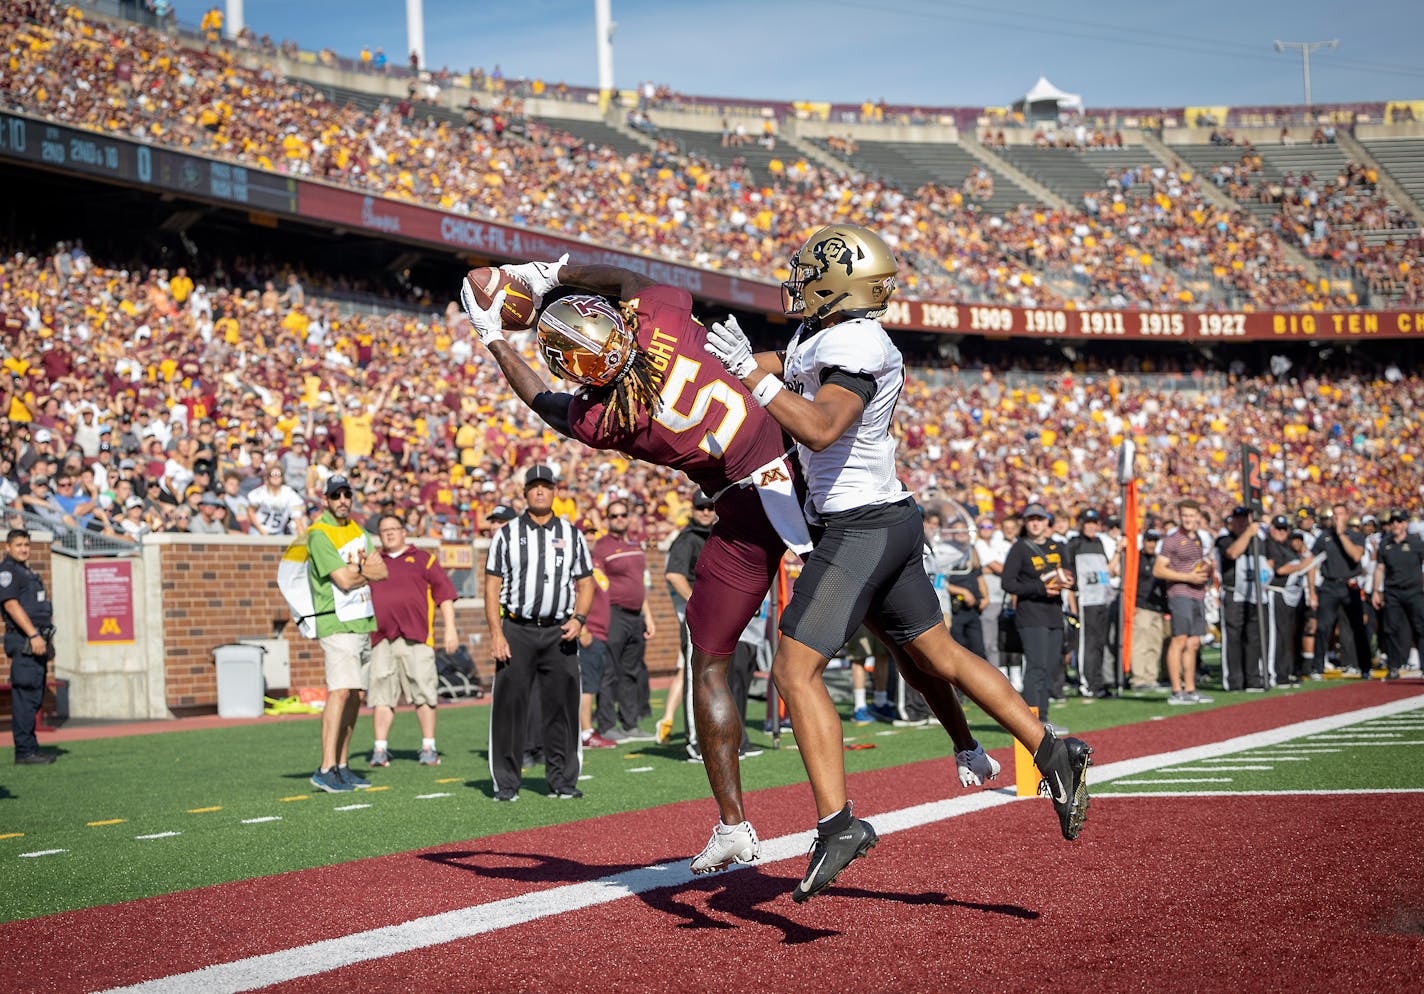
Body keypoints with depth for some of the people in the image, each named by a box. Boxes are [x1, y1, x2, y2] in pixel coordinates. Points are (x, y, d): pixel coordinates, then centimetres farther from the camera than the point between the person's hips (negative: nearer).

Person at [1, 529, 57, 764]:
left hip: (38, 642, 10)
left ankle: (31, 749, 15)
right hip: (23, 642, -10)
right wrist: (33, 635, -23)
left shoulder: (27, 572, 23)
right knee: (25, 696, -11)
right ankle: (24, 752, -11)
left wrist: (46, 640, 22)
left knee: (34, 698, 11)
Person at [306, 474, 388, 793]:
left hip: (362, 621, 8)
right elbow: (343, 581, -17)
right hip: (337, 623, -8)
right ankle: (325, 769, -24)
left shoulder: (357, 530, 15)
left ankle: (342, 766, 14)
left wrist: (355, 568, -11)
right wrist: (367, 568, 0)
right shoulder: (319, 534, -11)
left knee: (354, 695, 8)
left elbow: (381, 572, 7)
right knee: (340, 691, -19)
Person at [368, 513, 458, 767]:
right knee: (382, 693, -3)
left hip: (416, 637, -2)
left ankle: (428, 749, 2)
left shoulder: (423, 559, 12)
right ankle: (380, 749, 0)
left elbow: (444, 594, 7)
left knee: (424, 692, -4)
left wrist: (450, 627, -1)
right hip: (382, 639, 2)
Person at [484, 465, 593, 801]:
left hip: (560, 634, 2)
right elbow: (492, 586, 2)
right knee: (509, 705, -4)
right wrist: (496, 633, -8)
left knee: (562, 706, 1)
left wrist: (579, 618, -5)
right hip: (516, 631, -1)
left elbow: (585, 584, 13)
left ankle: (562, 779, 10)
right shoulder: (506, 534, 6)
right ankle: (505, 782, 3)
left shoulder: (572, 535, 11)